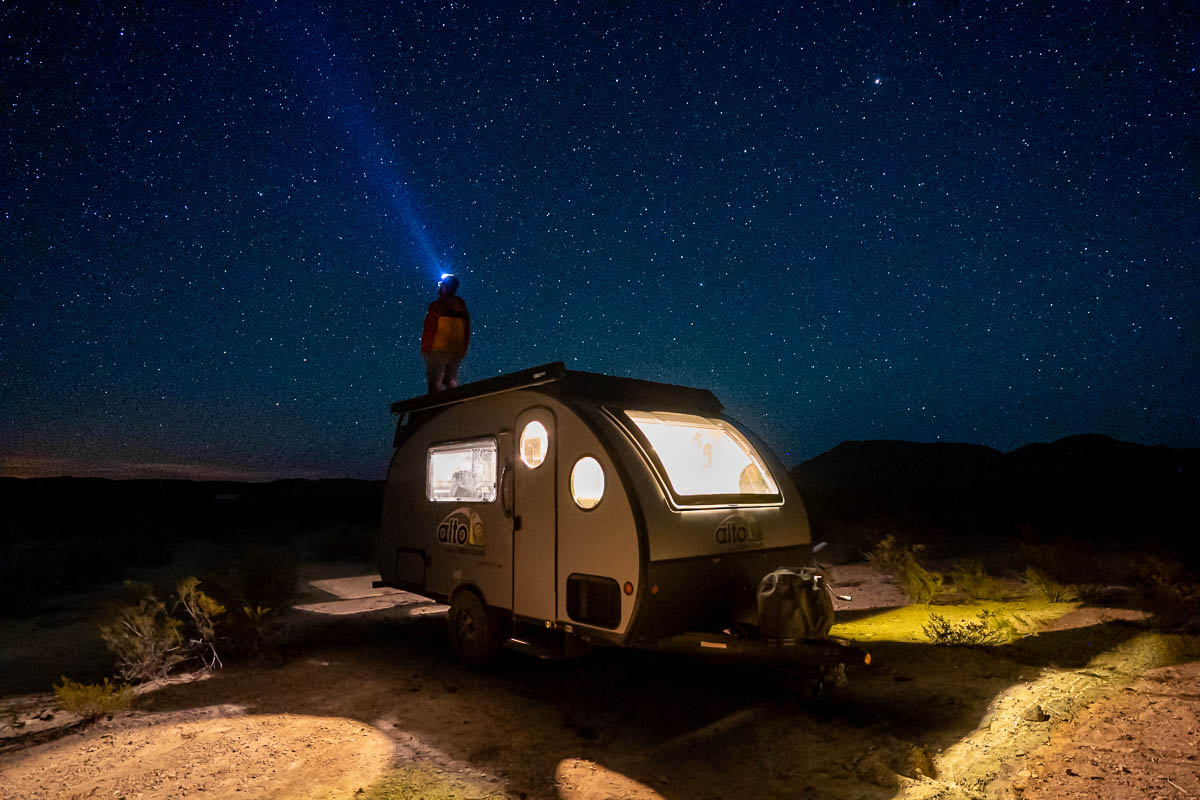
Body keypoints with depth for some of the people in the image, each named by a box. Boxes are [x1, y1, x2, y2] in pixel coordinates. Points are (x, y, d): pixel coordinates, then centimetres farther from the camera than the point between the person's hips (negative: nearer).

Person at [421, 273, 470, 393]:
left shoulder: (436, 306, -10)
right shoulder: (461, 307, 8)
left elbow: (429, 329, -12)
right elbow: (467, 330, 10)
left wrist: (425, 348, -6)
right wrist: (463, 349, 17)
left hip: (438, 350, -6)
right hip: (457, 351, 6)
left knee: (435, 383, -2)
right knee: (451, 381, 14)